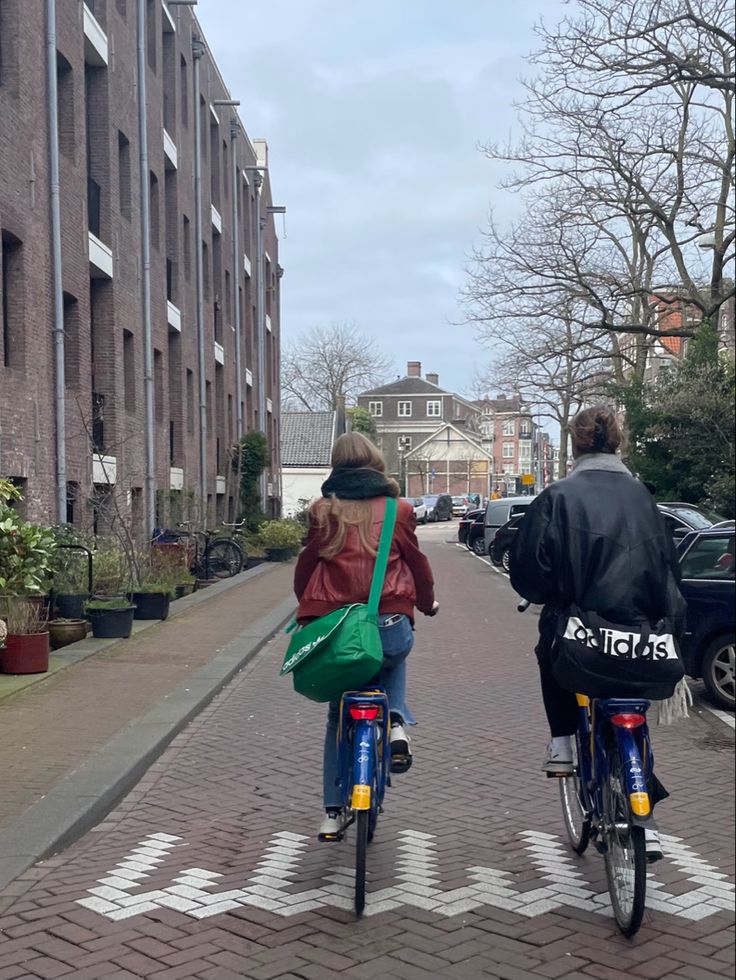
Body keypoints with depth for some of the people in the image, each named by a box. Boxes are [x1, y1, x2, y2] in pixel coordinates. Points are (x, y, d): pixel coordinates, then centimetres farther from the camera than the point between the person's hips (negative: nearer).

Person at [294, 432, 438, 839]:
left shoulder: (323, 511, 2)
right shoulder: (397, 509, 2)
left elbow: (306, 564, 6)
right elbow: (416, 561, 7)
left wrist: (305, 607, 24)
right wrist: (427, 603, 25)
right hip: (390, 625, 0)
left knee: (338, 715, 18)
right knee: (393, 661, 36)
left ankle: (332, 813, 19)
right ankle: (397, 721, 9)